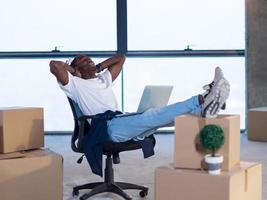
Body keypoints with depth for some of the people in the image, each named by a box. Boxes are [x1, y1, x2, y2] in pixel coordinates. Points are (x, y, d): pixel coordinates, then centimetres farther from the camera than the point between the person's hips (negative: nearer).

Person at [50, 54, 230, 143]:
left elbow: (120, 58, 41)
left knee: (154, 117, -19)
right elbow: (54, 65, -5)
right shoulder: (74, 84, 11)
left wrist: (98, 67, 32)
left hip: (126, 125, 8)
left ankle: (204, 104, -42)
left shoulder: (103, 79, 34)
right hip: (107, 127, -8)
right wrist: (70, 68, 13)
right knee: (148, 117, -30)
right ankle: (200, 102, -46)